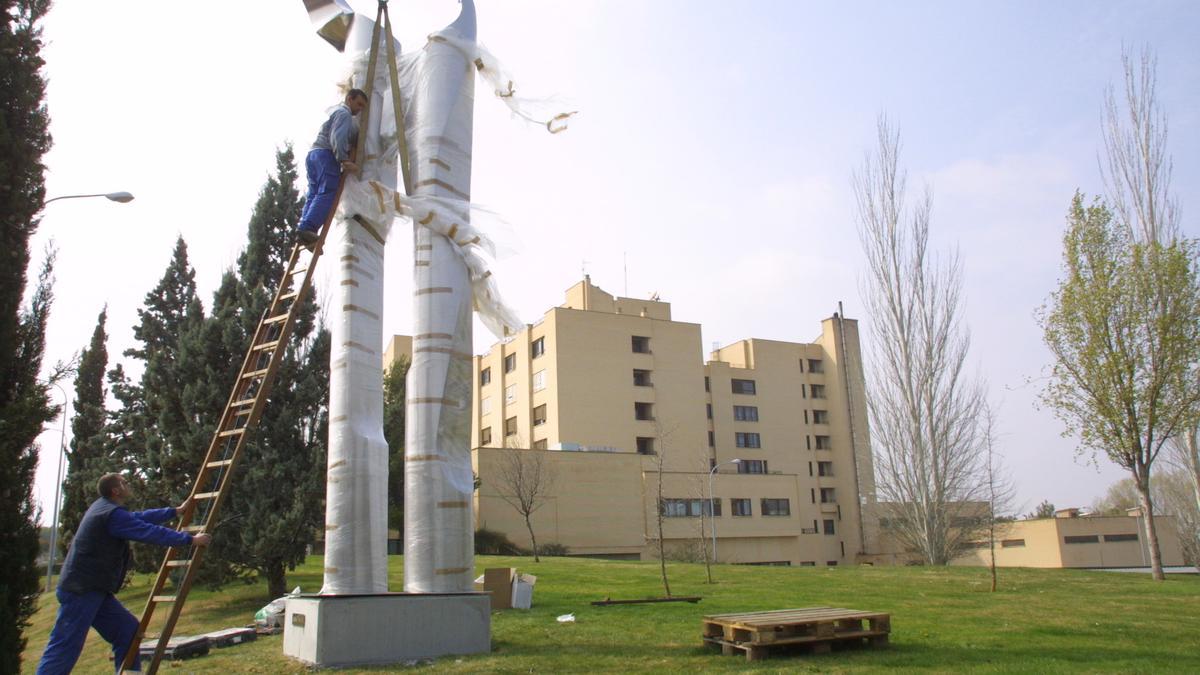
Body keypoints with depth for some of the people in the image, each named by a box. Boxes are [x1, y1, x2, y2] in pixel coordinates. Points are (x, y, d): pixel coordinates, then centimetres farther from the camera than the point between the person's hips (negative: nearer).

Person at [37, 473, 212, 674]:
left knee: (128, 630, 7)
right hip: (80, 591, -10)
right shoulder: (113, 514, -17)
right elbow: (151, 533, -18)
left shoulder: (103, 507, 13)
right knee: (65, 648, -9)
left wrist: (176, 511, 30)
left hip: (95, 590, 10)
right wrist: (190, 540, -11)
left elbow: (141, 518, 24)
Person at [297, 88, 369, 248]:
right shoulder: (344, 113, 0)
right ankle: (307, 228, -34)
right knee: (327, 193, -19)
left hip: (313, 154, 10)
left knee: (314, 195, 1)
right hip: (326, 155, -10)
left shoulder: (335, 111, 33)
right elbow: (337, 138, -15)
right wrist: (344, 160, -21)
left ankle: (304, 230, -13)